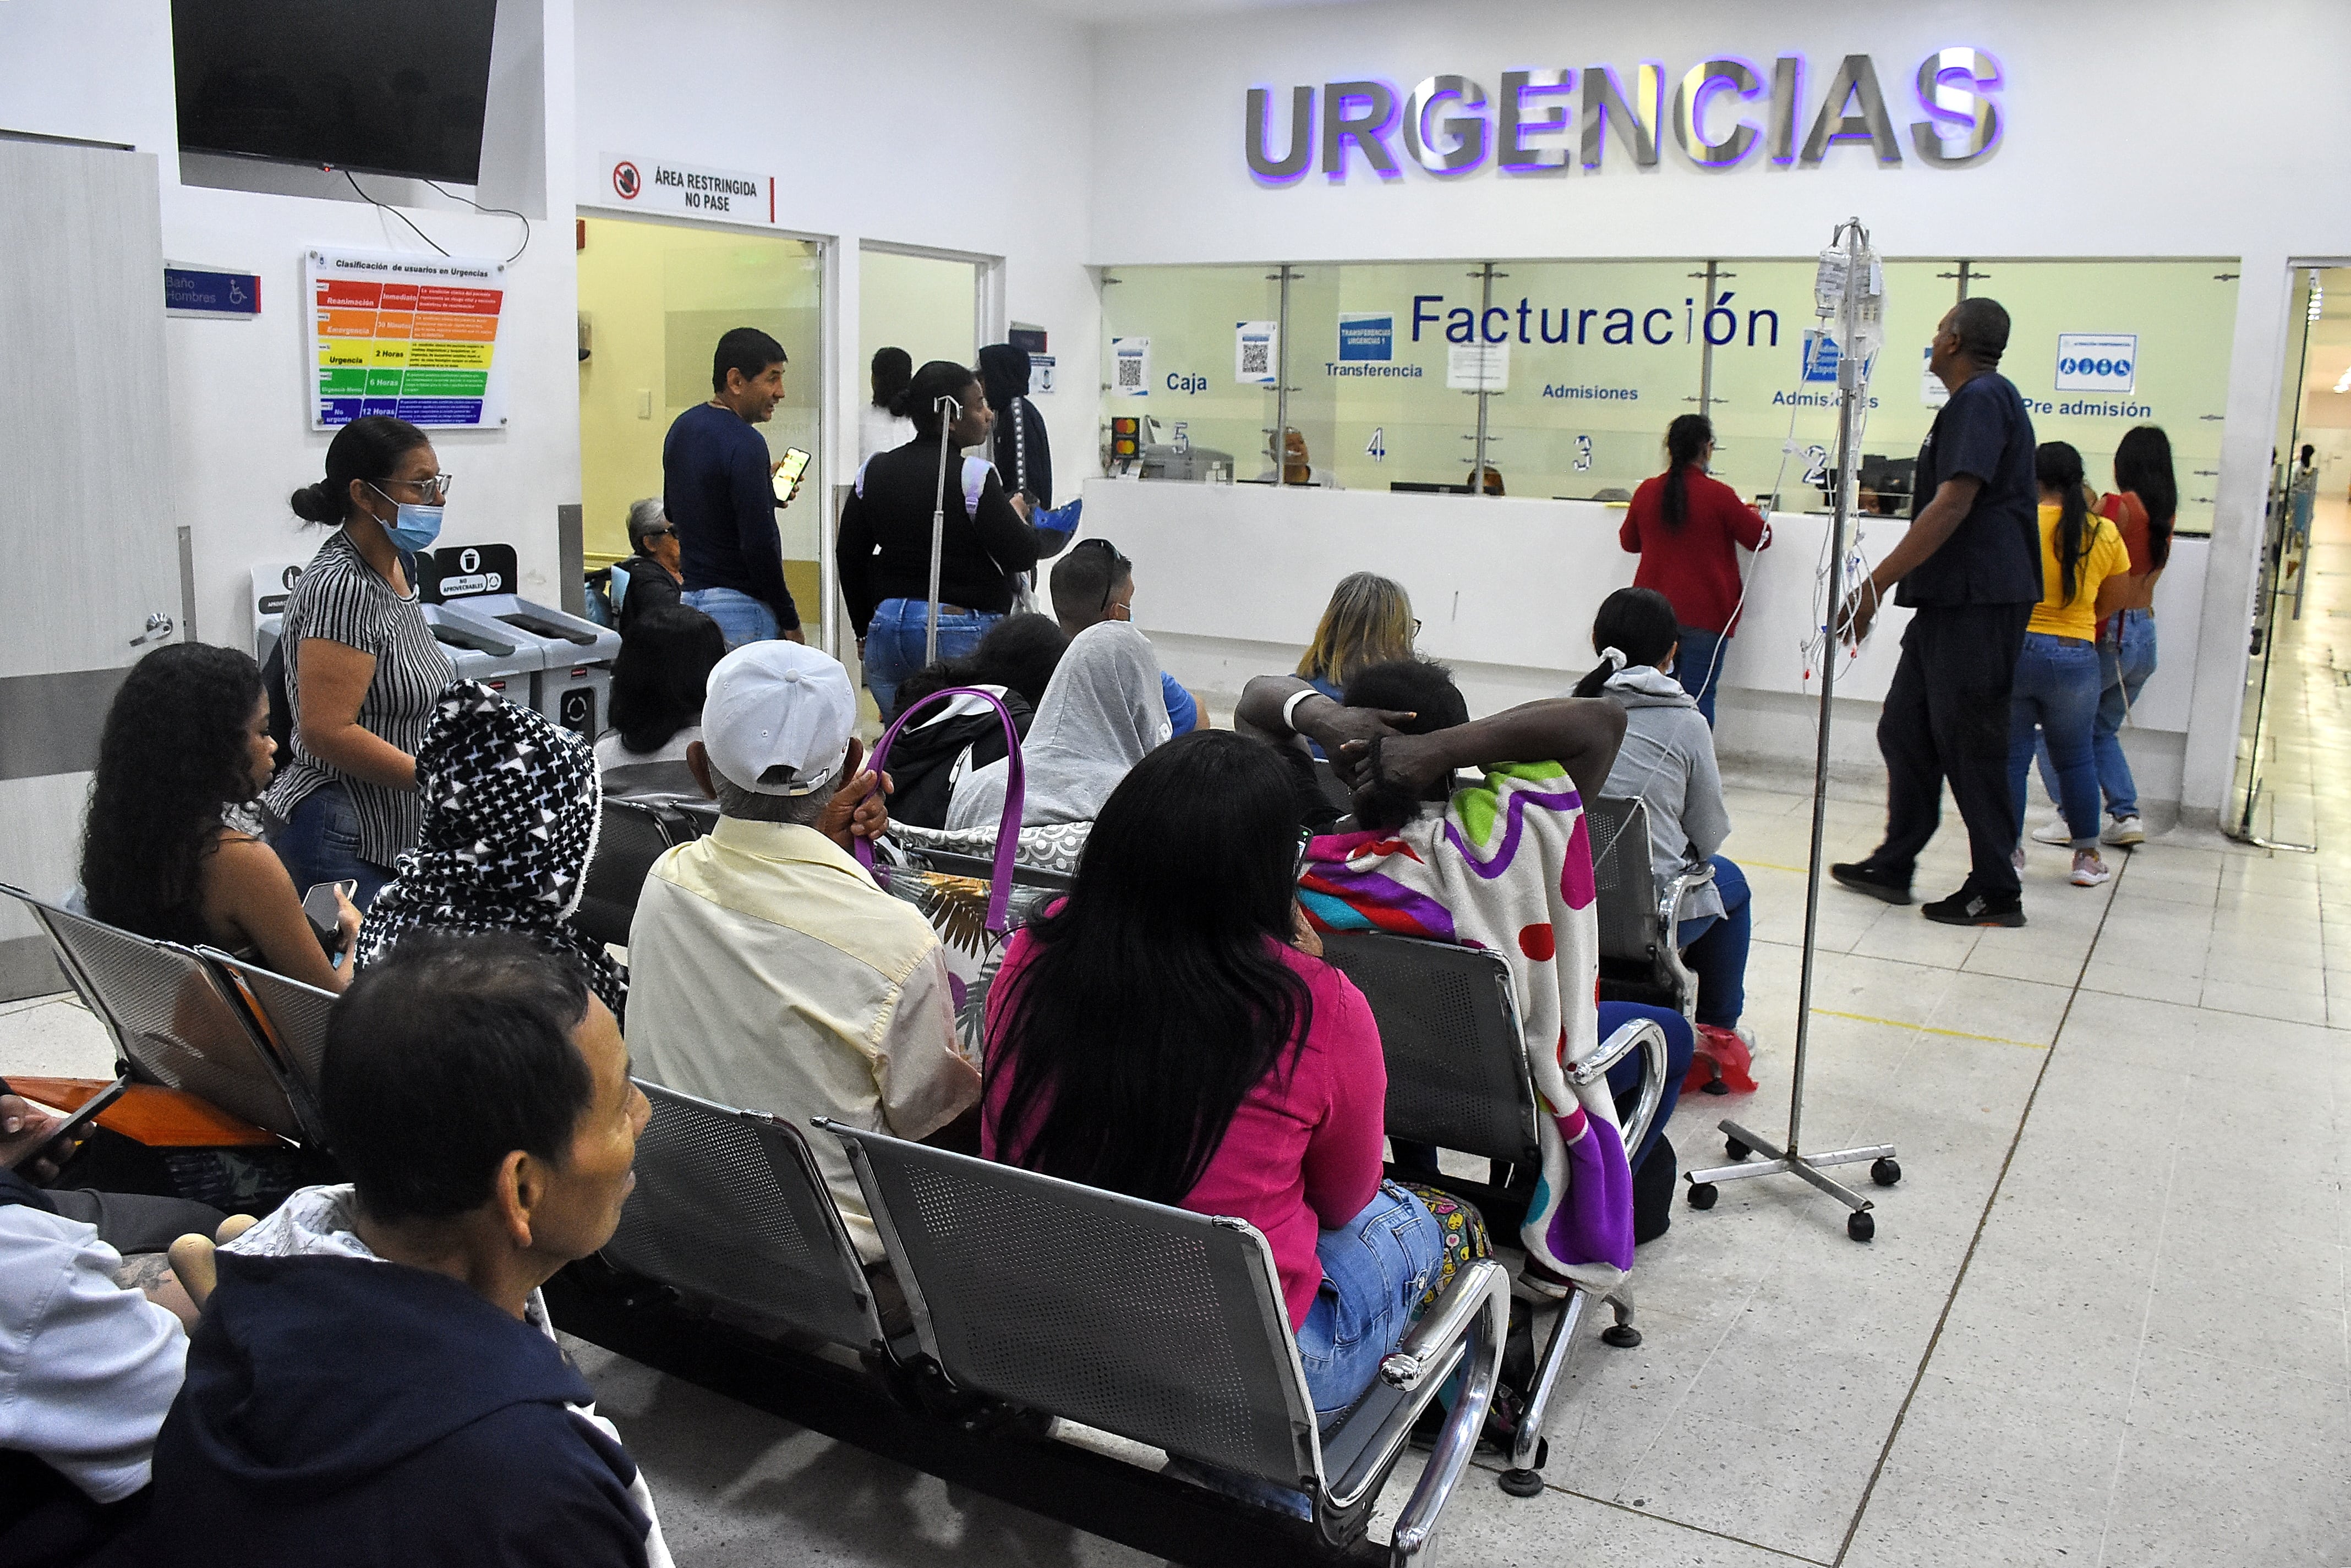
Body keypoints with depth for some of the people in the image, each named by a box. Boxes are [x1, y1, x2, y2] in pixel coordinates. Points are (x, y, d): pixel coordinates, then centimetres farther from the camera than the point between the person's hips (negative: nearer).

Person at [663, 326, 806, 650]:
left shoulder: (682, 428, 10)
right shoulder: (744, 444, -18)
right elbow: (758, 543, -23)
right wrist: (790, 622, -14)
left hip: (689, 596, 9)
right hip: (740, 608, -9)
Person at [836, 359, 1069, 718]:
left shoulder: (874, 471, 7)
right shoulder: (973, 475, -12)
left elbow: (849, 556, 13)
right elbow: (1020, 555, -11)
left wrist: (864, 629, 22)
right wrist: (1017, 515, 11)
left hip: (889, 625, 6)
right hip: (963, 631, -6)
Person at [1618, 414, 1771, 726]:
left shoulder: (1647, 490, 0)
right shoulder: (1719, 495, -12)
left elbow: (1629, 541, 16)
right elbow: (1761, 539, 1)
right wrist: (1751, 513, 21)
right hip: (1705, 613, -4)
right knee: (1699, 696, 0)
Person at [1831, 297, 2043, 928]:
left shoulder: (1981, 399, -13)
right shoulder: (1983, 400, 20)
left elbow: (1952, 506, -23)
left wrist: (1876, 584, -23)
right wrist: (1888, 586, 24)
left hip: (1977, 604, -11)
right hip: (1951, 601, 11)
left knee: (1970, 746, -4)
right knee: (1905, 732, 14)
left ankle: (1997, 892, 5)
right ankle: (1891, 867, 22)